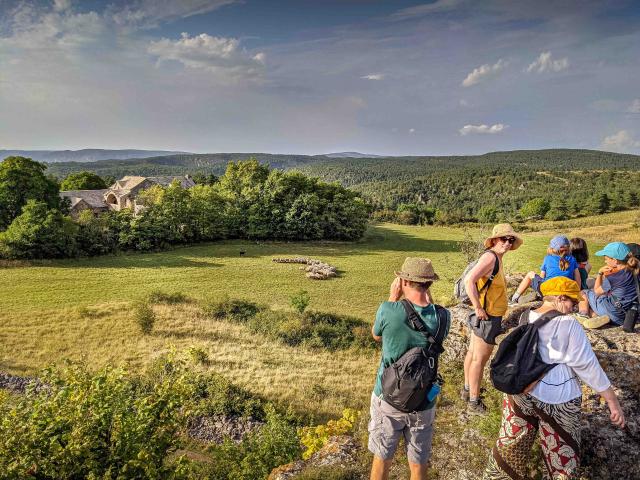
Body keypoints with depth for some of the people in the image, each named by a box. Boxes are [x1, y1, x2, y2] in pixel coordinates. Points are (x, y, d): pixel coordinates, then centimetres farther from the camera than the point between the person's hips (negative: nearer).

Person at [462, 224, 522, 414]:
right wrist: (478, 308, -26)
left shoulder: (497, 258, 10)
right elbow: (469, 280, -32)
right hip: (487, 318, -10)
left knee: (473, 353, 20)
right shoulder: (490, 256, -20)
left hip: (485, 317, 10)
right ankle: (474, 403, 10)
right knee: (479, 360, 0)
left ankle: (468, 390, 35)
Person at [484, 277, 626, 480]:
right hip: (557, 400, -5)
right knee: (561, 455, 17)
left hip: (519, 394, 5)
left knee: (510, 445, 23)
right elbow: (588, 365, -16)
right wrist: (612, 400, -8)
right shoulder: (569, 325, -17)